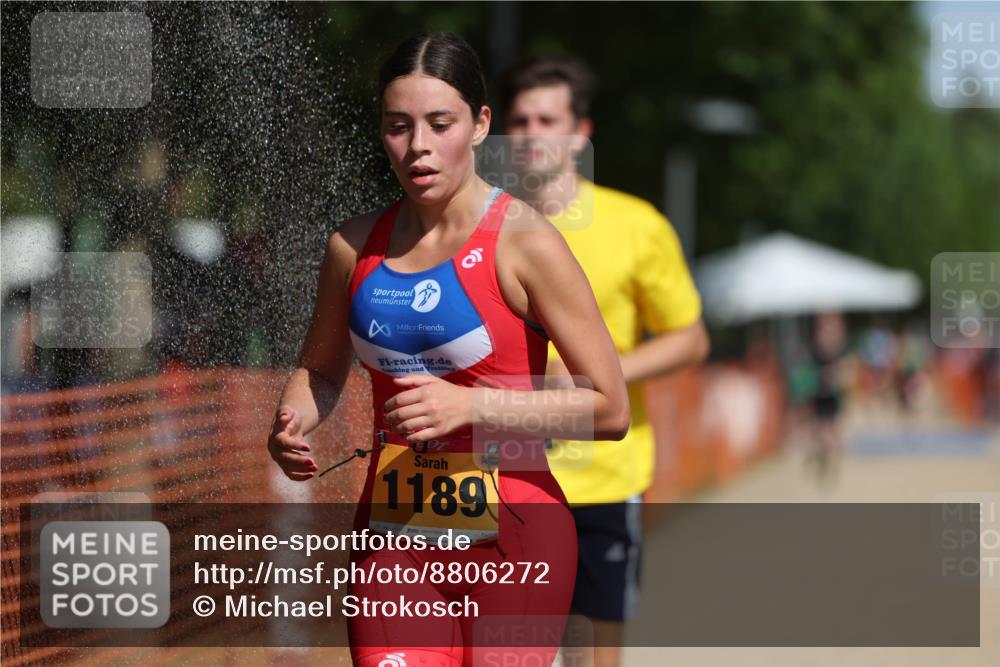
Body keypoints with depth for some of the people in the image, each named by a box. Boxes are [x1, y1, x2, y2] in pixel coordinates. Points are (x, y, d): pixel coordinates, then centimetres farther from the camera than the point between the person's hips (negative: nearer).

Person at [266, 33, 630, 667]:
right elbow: (321, 369, 24)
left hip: (512, 541, -4)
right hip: (393, 537, 4)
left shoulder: (523, 241, -8)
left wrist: (474, 405, -21)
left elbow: (611, 408, -10)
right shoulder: (356, 245, 6)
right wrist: (293, 422, 1)